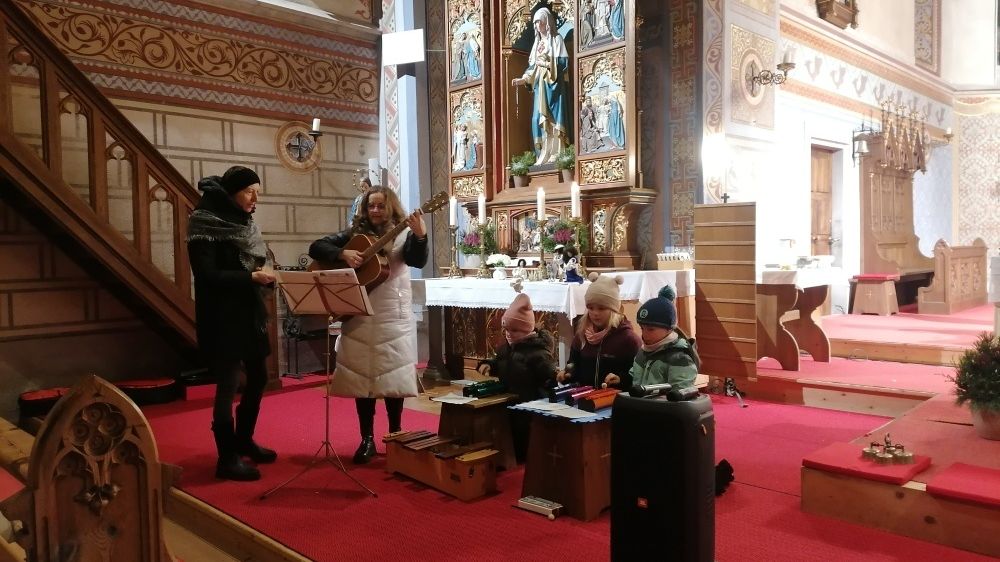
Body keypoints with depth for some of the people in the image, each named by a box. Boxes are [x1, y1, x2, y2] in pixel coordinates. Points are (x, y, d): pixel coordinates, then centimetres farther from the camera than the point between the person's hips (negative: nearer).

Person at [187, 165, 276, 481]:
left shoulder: (244, 223, 12)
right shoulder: (206, 225, -12)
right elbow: (206, 275, -20)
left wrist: (265, 275, -5)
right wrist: (251, 277, -23)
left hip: (250, 313, 8)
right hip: (222, 316, -8)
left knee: (258, 377, 14)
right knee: (228, 384, -3)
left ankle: (243, 440, 33)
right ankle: (227, 458, 8)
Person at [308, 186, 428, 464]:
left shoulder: (402, 235, 1)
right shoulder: (354, 234, 7)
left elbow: (418, 261, -17)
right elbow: (316, 248, 2)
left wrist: (420, 235, -36)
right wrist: (343, 254, -16)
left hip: (393, 318, -2)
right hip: (359, 319, 2)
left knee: (392, 376, 3)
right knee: (362, 377, 5)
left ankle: (396, 435, 18)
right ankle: (367, 439, 15)